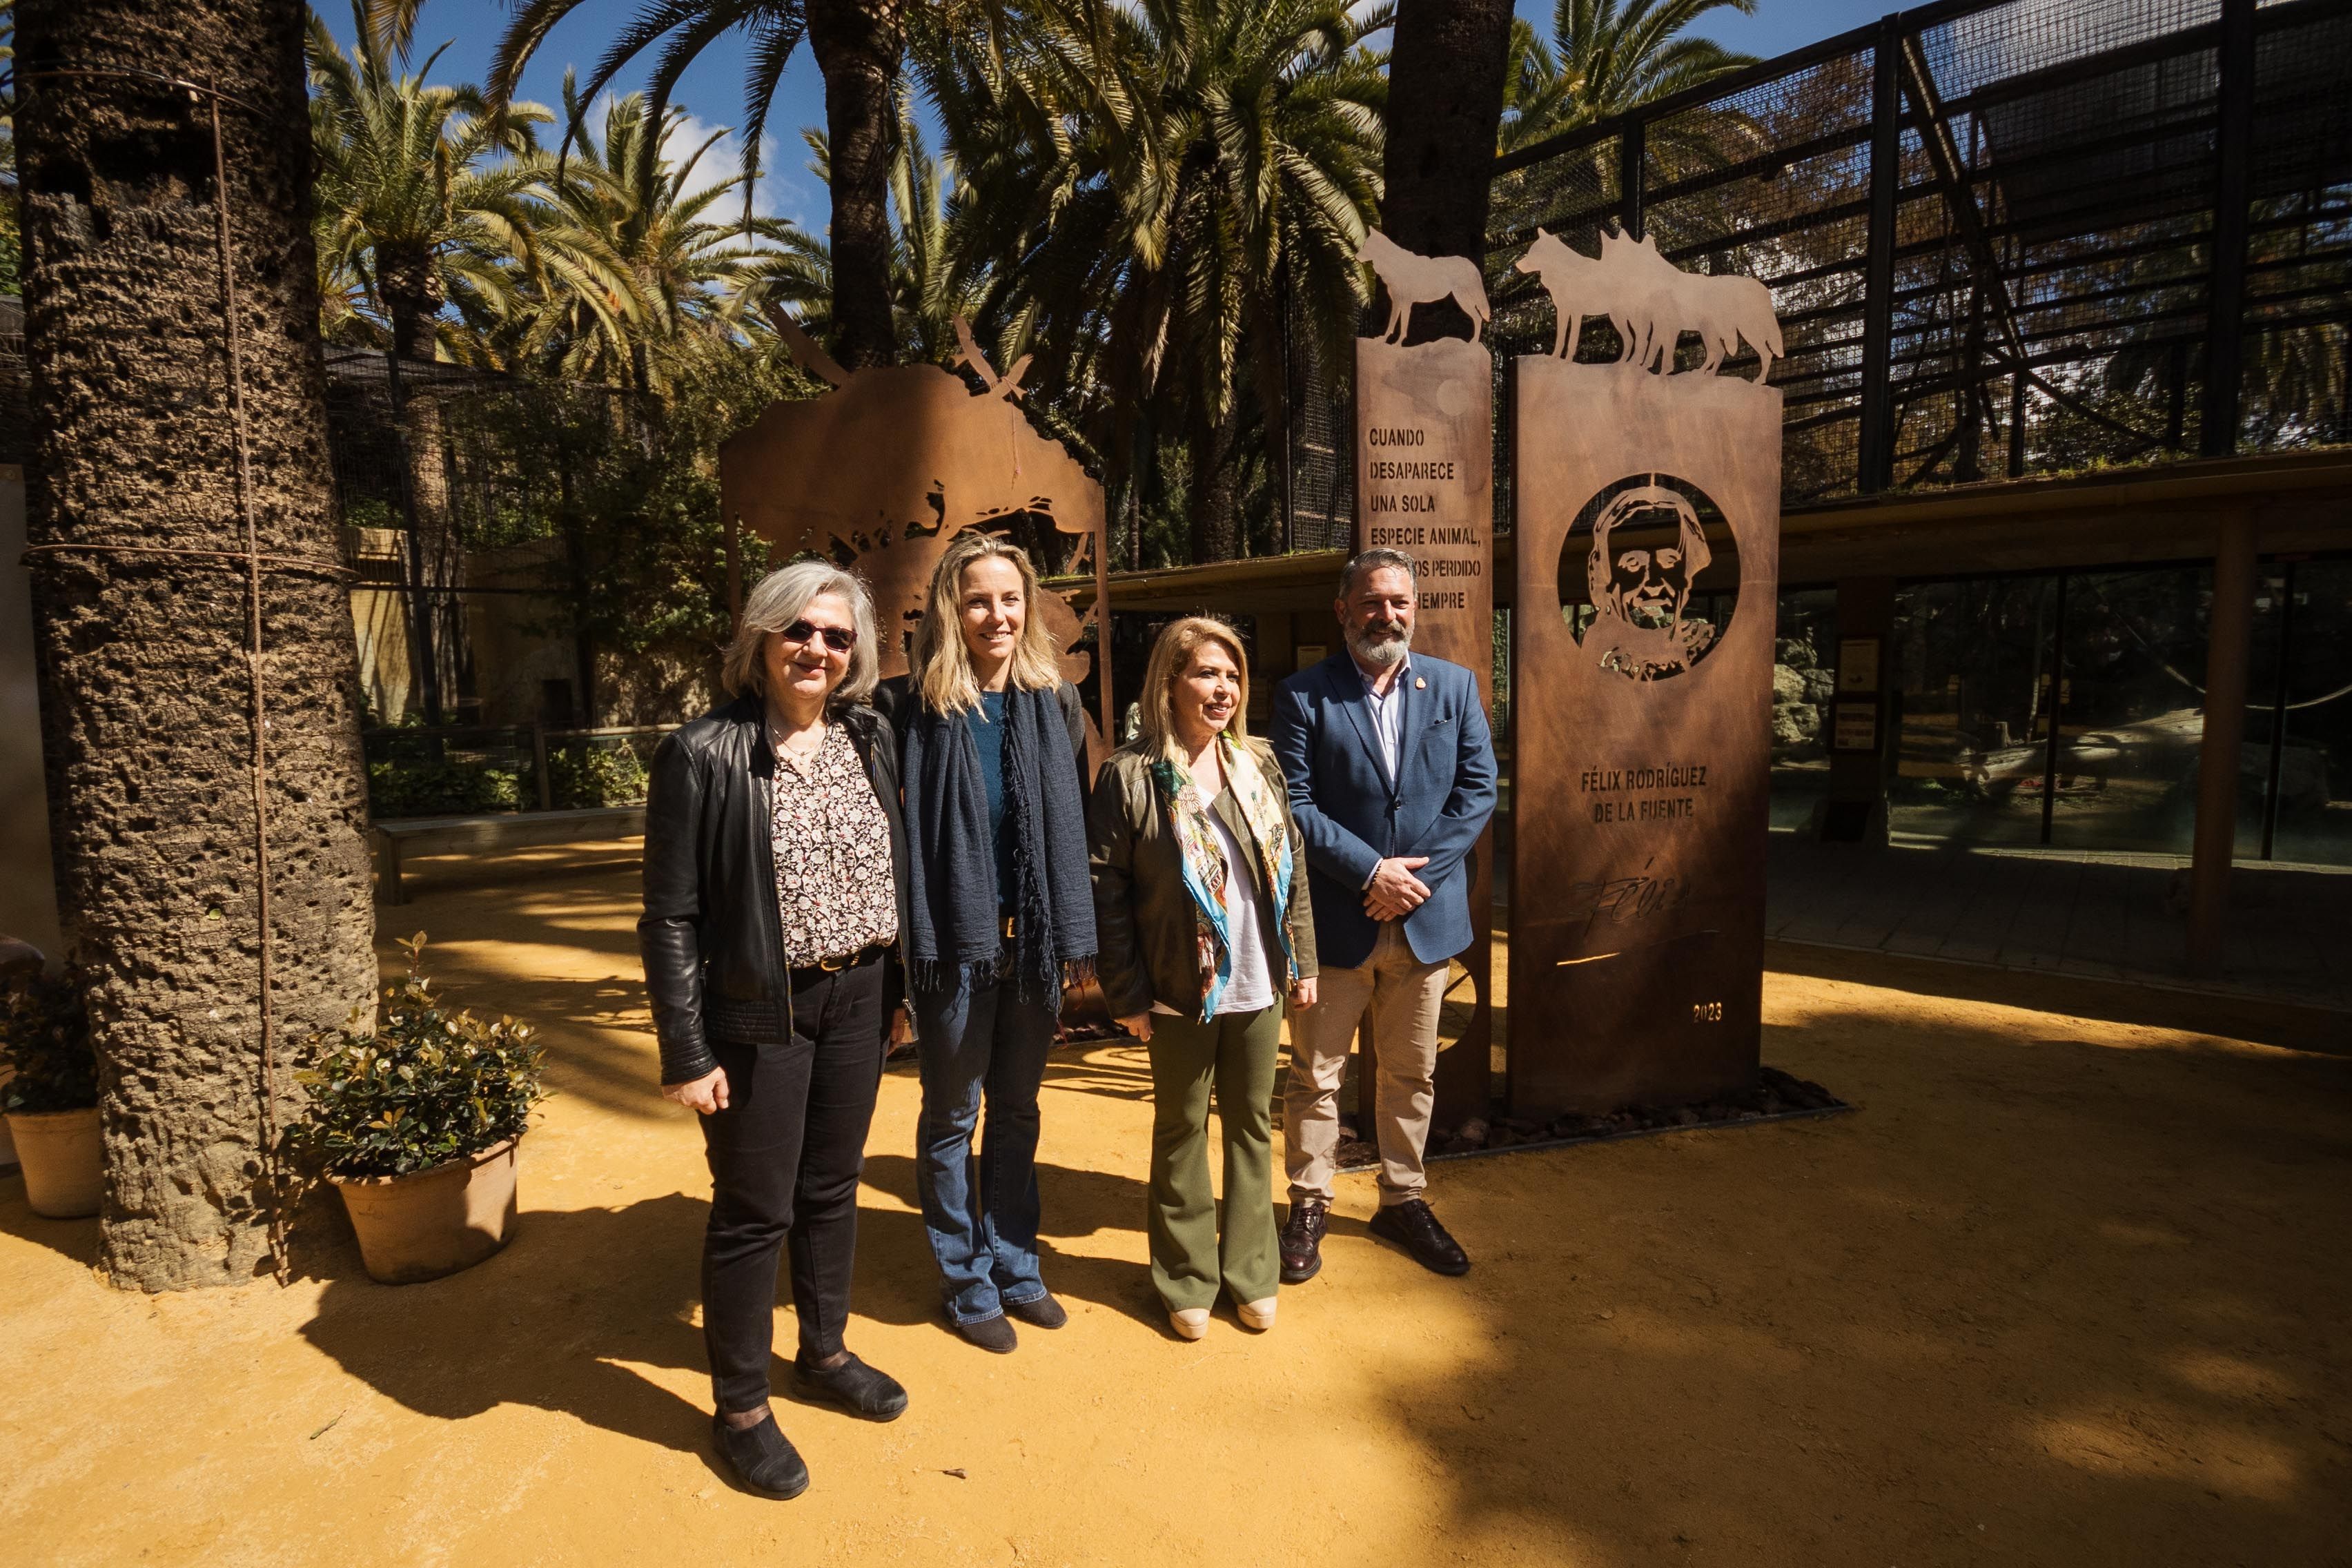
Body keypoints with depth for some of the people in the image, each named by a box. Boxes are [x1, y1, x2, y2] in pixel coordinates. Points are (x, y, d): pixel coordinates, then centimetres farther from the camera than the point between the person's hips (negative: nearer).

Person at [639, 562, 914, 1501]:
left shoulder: (872, 740, 2)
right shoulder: (704, 756, -13)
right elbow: (670, 916, -11)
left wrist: (894, 983, 6)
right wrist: (686, 1053, -12)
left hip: (857, 1001, 5)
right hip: (759, 1014, -4)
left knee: (832, 1189, 20)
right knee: (754, 1211, 9)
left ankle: (824, 1354, 42)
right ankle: (739, 1407, 30)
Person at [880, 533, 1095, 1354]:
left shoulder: (1055, 703, 3)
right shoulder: (914, 708, -8)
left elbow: (1073, 826, 4)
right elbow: (890, 831, -8)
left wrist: (1075, 937, 2)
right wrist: (908, 941, -11)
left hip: (1031, 942, 4)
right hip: (955, 942, -3)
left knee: (1017, 1114, 18)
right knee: (952, 1120, 12)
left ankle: (1014, 1265, 36)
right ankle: (967, 1281, 31)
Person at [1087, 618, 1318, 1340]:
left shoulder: (1259, 765, 3)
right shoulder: (1129, 774, -11)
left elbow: (1293, 868, 9)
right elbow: (1106, 892, -10)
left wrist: (1302, 962, 7)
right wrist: (1127, 995, -11)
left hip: (1257, 987, 4)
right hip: (1179, 992, -4)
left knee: (1253, 1125, 15)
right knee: (1181, 1131, 12)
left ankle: (1251, 1272, 33)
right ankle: (1187, 1280, 30)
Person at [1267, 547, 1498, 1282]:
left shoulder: (1455, 686, 5)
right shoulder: (1303, 695, -5)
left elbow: (1477, 790, 0)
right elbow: (1295, 806, -10)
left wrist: (1417, 872, -11)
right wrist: (1372, 871, -17)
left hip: (1426, 916, 3)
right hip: (1335, 919, -3)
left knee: (1410, 1072, 16)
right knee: (1317, 1073, 8)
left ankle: (1403, 1200, 33)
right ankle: (1309, 1206, 25)